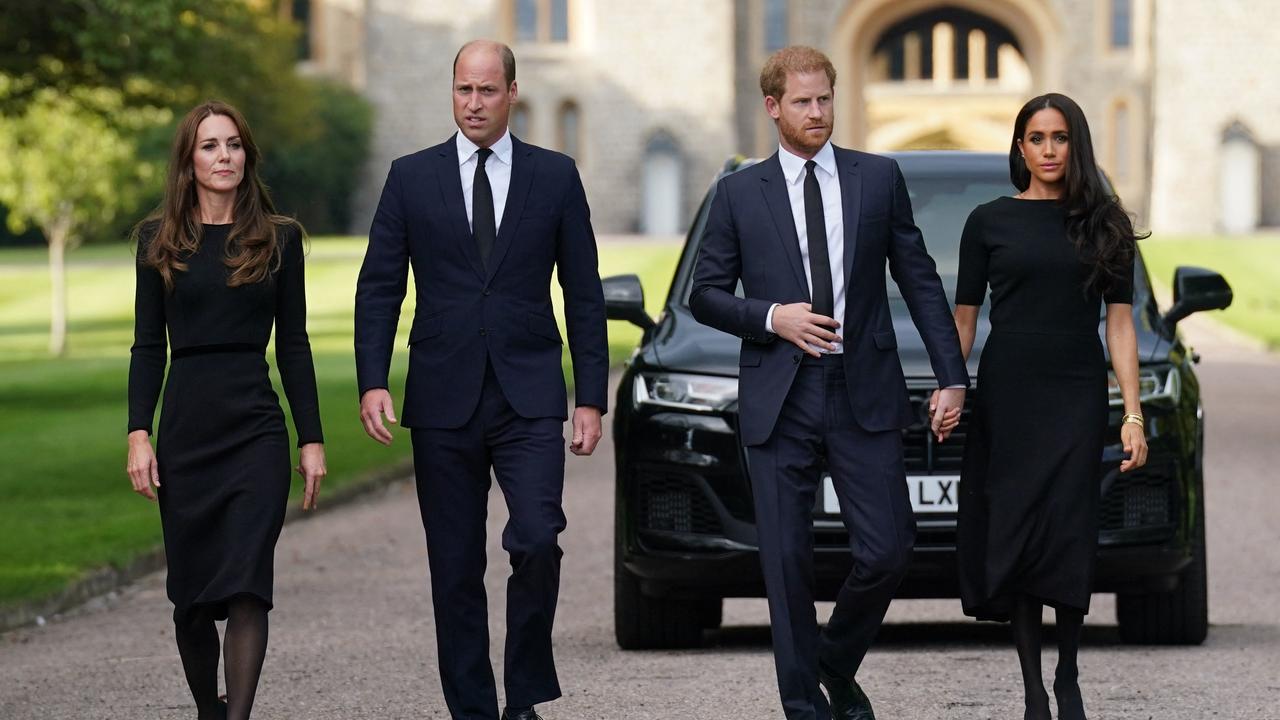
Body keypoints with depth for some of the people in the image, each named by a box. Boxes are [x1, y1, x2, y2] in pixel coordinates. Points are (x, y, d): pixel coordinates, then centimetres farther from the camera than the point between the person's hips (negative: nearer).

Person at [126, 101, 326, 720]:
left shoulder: (277, 239, 6)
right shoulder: (159, 239, 6)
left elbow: (293, 344, 7)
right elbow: (148, 345, 6)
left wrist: (312, 439, 3)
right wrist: (138, 434, -4)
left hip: (256, 430, -1)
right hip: (184, 430, 1)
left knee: (246, 585, -14)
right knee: (191, 592, 7)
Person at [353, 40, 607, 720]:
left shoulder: (555, 177, 5)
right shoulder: (411, 177, 6)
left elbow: (584, 294, 7)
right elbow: (379, 288, 4)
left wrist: (591, 396, 2)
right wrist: (372, 382, -8)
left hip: (530, 400, -1)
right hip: (444, 401, 1)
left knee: (537, 542, -17)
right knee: (455, 566, 4)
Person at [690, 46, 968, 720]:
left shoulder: (879, 178, 7)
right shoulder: (739, 193, 6)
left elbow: (920, 281, 8)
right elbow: (705, 295, 8)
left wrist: (952, 378, 2)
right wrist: (771, 317, -10)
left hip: (864, 394, 1)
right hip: (778, 402, 0)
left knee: (887, 550, -4)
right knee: (787, 562, 0)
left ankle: (837, 664, 22)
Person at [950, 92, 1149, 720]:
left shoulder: (1104, 224, 6)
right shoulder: (989, 221, 5)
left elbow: (1120, 322, 4)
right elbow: (963, 318, 7)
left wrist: (1134, 415, -3)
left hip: (1077, 397, 0)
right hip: (1006, 395, 0)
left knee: (1069, 539, -5)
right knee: (1013, 539, -2)